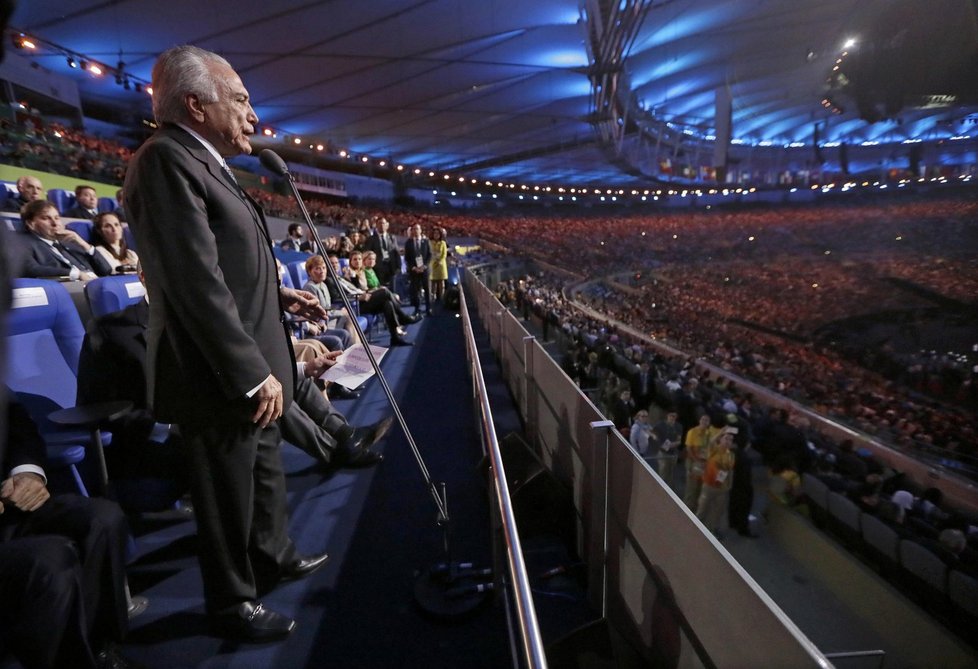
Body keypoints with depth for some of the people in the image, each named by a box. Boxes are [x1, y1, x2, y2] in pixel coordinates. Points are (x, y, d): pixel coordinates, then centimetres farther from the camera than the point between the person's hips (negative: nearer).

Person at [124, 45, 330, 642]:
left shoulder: (202, 162, 14)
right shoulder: (168, 160, -17)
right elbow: (196, 283, -25)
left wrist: (281, 296, 12)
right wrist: (253, 374, -24)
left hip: (250, 369, 10)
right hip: (222, 380, -10)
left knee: (266, 473, 24)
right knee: (229, 495, 9)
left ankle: (274, 556, 46)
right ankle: (233, 603, 32)